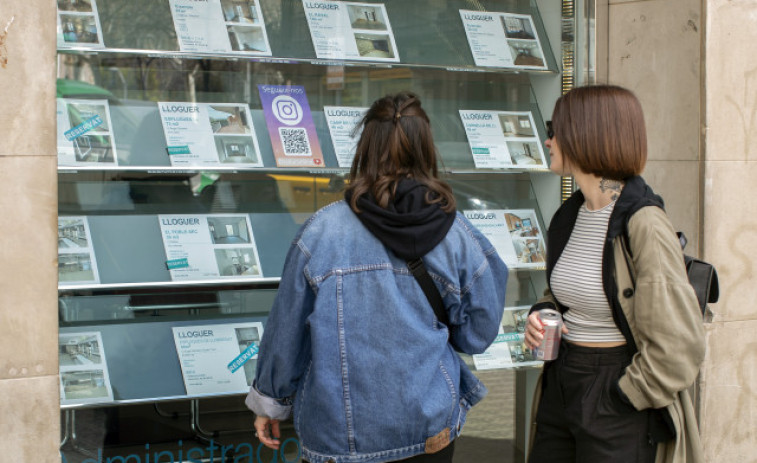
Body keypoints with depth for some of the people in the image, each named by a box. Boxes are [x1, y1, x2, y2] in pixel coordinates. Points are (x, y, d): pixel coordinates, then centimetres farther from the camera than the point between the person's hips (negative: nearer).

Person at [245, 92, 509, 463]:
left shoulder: (321, 231, -13)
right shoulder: (457, 235, -8)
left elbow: (286, 331, -4)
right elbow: (476, 336, 1)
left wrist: (268, 402, 11)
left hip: (337, 432, -1)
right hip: (430, 430, 1)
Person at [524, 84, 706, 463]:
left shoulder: (642, 223, -19)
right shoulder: (571, 214, 6)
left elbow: (678, 344, -20)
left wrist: (625, 399, -13)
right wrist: (541, 315, 3)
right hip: (560, 385, 8)